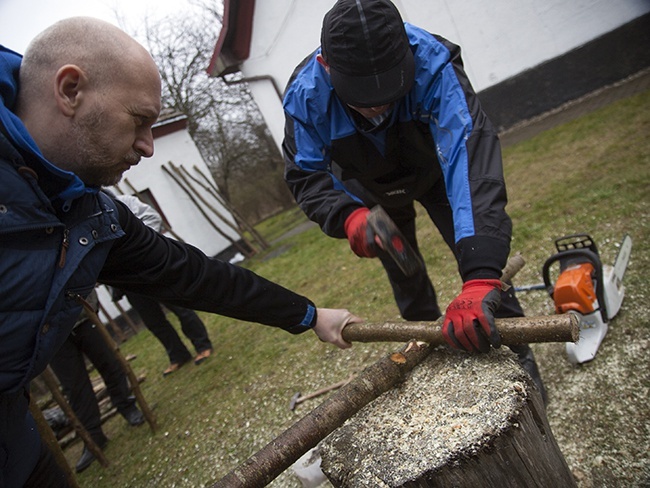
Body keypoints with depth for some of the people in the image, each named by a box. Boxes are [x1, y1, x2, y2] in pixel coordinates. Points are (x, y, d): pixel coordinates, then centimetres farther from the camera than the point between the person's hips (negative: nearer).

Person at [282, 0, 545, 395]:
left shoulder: (431, 62, -42)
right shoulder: (305, 95, -33)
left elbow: (471, 154, -53)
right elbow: (305, 175, -21)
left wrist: (480, 275, -63)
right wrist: (348, 216, -43)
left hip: (433, 171, -1)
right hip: (371, 194, 2)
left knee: (478, 252, -12)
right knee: (405, 279, 11)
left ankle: (516, 355, 13)